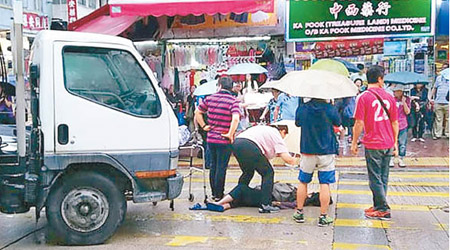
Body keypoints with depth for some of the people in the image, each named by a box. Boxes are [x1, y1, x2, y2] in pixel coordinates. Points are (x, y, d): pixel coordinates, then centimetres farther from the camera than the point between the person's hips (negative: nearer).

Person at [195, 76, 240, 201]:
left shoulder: (210, 98, 3)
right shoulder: (233, 101, -10)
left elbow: (197, 112, 9)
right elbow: (235, 119, -25)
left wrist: (204, 126, 11)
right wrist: (230, 134, -17)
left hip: (211, 138, 4)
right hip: (224, 140, -4)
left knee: (213, 166, 16)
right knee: (221, 167, 4)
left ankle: (213, 192, 25)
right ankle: (218, 195, 10)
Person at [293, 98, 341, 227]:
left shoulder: (302, 108, -7)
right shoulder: (330, 109, -12)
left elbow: (297, 123, 10)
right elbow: (338, 123, 7)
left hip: (307, 151, 2)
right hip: (326, 151, -2)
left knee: (303, 182, 16)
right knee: (325, 184, 4)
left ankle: (299, 213, 23)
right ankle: (323, 217, 6)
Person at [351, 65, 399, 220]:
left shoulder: (363, 97, -9)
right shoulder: (389, 97, 4)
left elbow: (359, 123, -11)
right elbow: (395, 123, 8)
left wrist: (354, 143, -1)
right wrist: (395, 143, 18)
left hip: (372, 145, -5)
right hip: (388, 144, 5)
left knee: (375, 178, 3)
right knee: (383, 177, 14)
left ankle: (384, 209, 5)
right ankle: (378, 206, 24)